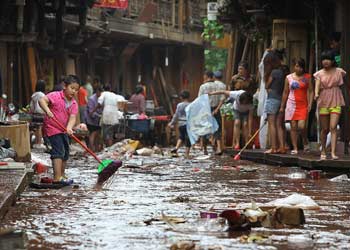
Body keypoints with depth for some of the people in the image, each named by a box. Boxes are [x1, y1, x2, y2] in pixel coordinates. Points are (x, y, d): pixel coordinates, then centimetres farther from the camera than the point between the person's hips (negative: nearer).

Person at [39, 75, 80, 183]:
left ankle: (62, 175, 31)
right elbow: (42, 100, -25)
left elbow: (72, 117, -11)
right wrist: (47, 110, -42)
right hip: (52, 128, -8)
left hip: (63, 130, 8)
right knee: (58, 151, -18)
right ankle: (57, 177, -23)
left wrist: (69, 127, -30)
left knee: (65, 154, 17)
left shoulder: (74, 104, 1)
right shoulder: (55, 96, -15)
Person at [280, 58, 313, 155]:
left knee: (301, 126, -14)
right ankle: (295, 148, 2)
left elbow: (311, 91, 3)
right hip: (292, 104, 2)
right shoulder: (289, 78, 8)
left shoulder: (307, 77, 4)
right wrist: (282, 106, 14)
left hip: (303, 105, -2)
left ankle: (305, 142, 13)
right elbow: (285, 92, 14)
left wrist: (310, 103, -9)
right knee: (293, 127, -2)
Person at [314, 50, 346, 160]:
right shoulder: (319, 74, 2)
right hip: (323, 102, 1)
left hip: (335, 102, -1)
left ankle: (333, 152, -21)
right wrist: (316, 94, -31)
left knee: (333, 127, -14)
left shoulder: (339, 71, 2)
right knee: (324, 129, 6)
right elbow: (317, 86, -11)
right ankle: (323, 151, 23)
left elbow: (341, 84, 16)